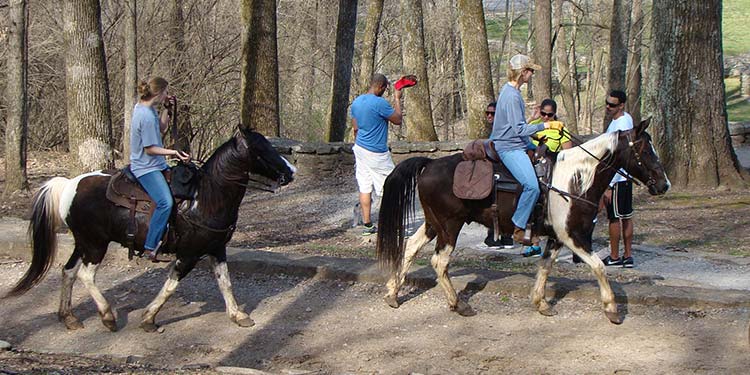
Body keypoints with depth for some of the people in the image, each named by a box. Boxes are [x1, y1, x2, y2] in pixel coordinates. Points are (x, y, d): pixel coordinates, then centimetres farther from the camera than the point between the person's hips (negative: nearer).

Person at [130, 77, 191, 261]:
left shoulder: (143, 107, 7)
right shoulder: (147, 117, -23)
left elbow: (162, 128, 20)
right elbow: (149, 149, -20)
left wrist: (166, 107, 9)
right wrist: (173, 152, -21)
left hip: (156, 164, 11)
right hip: (146, 167, -11)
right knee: (165, 203, -25)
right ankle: (150, 247, -19)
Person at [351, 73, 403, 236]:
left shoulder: (356, 102, 6)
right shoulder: (380, 103, -19)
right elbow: (398, 120, -8)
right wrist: (397, 99, 2)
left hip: (360, 149, 7)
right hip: (377, 154, -7)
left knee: (364, 188, 7)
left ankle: (367, 224, 9)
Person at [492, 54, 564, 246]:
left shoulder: (511, 91, 13)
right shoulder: (512, 96, -19)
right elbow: (520, 129, -23)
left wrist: (537, 135, 27)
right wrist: (545, 125, -20)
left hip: (516, 145, 11)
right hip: (510, 149, -11)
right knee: (532, 186, -23)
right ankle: (519, 229, -13)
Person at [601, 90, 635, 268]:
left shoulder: (621, 126, -22)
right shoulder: (626, 118, 9)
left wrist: (609, 186, -22)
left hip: (617, 179, -10)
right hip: (625, 178, 10)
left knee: (614, 218, 0)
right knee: (626, 217, 10)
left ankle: (614, 257, 8)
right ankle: (628, 256, 15)